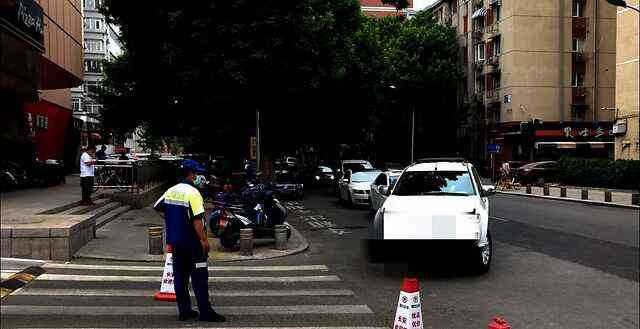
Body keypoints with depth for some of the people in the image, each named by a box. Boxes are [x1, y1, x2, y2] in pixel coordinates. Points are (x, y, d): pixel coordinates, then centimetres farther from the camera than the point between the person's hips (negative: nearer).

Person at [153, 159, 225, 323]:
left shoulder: (170, 191, 6)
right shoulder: (192, 192, -16)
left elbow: (157, 206, 19)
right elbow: (197, 219, -22)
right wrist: (204, 240, -19)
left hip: (175, 241, 7)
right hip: (192, 242, -7)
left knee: (180, 277, 12)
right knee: (199, 278, -1)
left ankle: (184, 310, 18)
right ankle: (205, 312, 1)